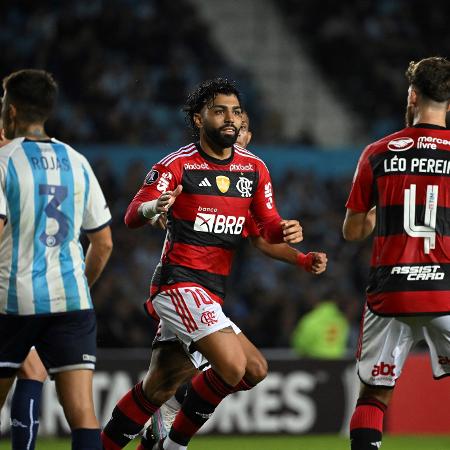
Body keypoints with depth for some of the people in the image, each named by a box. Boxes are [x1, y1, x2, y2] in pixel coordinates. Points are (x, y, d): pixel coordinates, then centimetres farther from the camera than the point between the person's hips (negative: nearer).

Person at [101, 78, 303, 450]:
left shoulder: (254, 169, 10)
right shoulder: (176, 165, -6)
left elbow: (269, 227, 13)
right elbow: (132, 217, -13)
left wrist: (286, 231, -11)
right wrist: (153, 207, -38)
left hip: (213, 291, 7)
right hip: (179, 282, -7)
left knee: (158, 389, 6)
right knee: (233, 366, -21)